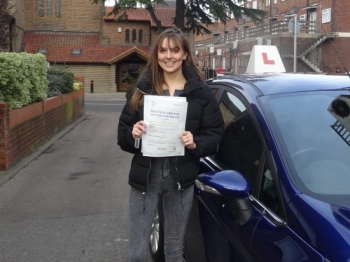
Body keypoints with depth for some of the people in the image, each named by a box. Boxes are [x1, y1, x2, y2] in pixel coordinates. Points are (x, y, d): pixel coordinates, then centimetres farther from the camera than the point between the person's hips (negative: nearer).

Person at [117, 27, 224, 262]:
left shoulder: (200, 92, -1)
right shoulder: (144, 89, 3)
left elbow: (215, 136, 0)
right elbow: (123, 134, 4)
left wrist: (195, 143, -18)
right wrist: (133, 135, -17)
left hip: (181, 179, 0)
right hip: (145, 177, 1)